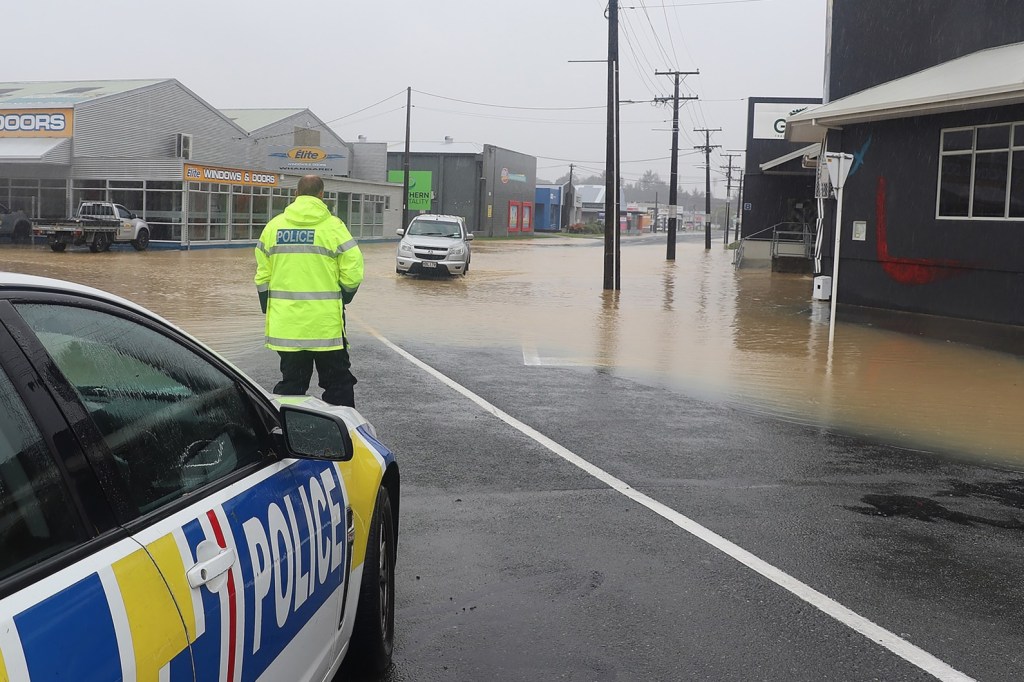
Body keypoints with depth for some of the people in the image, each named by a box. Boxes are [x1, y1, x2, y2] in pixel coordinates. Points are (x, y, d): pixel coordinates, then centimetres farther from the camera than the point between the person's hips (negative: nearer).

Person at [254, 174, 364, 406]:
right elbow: (353, 273, -8)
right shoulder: (333, 226, -5)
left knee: (291, 382, 12)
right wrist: (343, 298, 11)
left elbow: (262, 275, 9)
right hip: (325, 324, -3)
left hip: (286, 324, 4)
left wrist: (268, 308, 19)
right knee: (338, 381, 7)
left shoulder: (274, 226, 6)